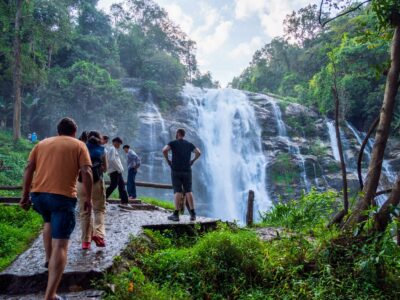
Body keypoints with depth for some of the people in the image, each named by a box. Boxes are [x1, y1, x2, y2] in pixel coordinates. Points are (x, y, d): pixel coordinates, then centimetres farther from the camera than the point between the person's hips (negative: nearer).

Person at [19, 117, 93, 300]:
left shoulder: (42, 144, 19)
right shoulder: (79, 145, 8)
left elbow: (29, 169, 9)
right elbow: (86, 172, -5)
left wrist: (25, 195, 12)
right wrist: (89, 199, 1)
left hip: (38, 194, 5)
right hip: (63, 196, -4)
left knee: (49, 222, 36)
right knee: (60, 244, -4)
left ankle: (49, 259, 39)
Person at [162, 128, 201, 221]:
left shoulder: (173, 143, 1)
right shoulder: (189, 144, 11)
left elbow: (164, 150, -16)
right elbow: (199, 152, -2)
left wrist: (167, 159, -1)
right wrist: (193, 160, 10)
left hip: (176, 171, -2)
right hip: (187, 171, 2)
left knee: (178, 192, -2)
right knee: (188, 191, 3)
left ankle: (176, 215, -4)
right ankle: (193, 214, -4)